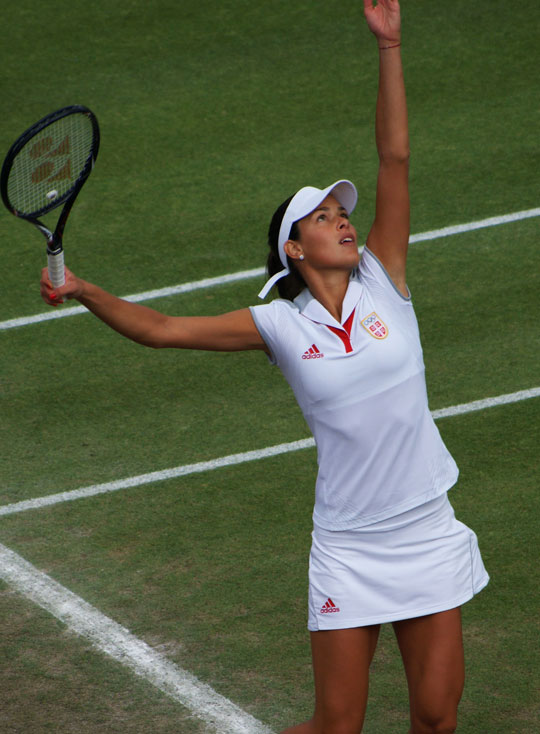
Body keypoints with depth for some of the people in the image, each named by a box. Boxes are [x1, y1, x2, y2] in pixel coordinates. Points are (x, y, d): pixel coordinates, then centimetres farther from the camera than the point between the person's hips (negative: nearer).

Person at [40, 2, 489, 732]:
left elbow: (395, 158, -6)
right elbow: (159, 328, -2)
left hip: (428, 535, 2)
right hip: (349, 552, -2)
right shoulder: (281, 326, -3)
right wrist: (84, 291, -15)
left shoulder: (382, 283, 1)